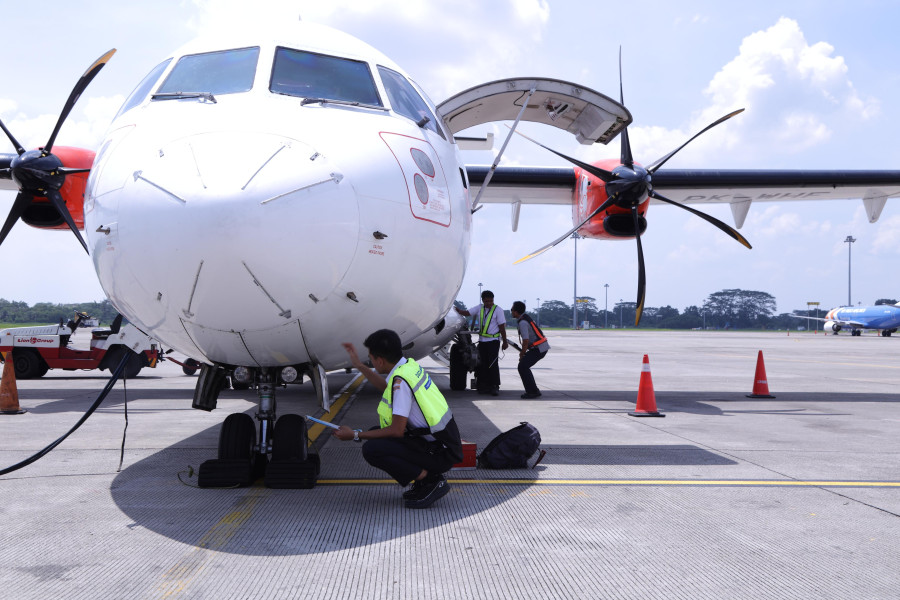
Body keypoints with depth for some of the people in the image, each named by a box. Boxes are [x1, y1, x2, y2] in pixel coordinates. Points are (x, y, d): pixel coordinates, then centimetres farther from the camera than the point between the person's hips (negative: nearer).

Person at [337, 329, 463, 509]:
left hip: (440, 454, -10)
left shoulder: (401, 380, -22)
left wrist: (356, 435, -12)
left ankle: (430, 482, -6)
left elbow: (397, 431, -22)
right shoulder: (410, 365, 5)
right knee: (376, 434, 15)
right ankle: (427, 476, 11)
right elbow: (388, 388, 28)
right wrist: (359, 365, 28)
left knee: (371, 449, -18)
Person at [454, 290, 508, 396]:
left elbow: (502, 327, -5)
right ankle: (484, 386, 10)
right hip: (482, 340, 5)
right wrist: (456, 310, -12)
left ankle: (495, 387, -6)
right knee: (483, 364, 4)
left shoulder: (498, 310, -6)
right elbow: (466, 313, 6)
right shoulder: (479, 308, 7)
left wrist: (505, 342, -4)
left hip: (493, 340, -5)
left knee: (493, 363, -11)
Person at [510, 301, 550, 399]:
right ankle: (533, 390, 18)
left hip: (539, 348, -10)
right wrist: (523, 351, 19)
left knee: (522, 367, -10)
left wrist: (522, 355, -9)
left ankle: (533, 391, -7)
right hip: (543, 347, 10)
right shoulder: (525, 318, 14)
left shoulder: (522, 323, -18)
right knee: (524, 366, 14)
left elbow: (526, 341, -22)